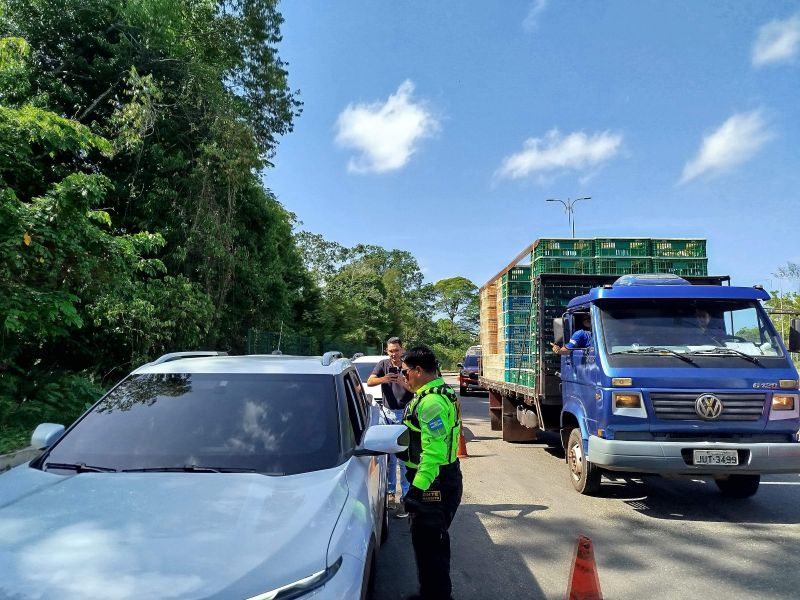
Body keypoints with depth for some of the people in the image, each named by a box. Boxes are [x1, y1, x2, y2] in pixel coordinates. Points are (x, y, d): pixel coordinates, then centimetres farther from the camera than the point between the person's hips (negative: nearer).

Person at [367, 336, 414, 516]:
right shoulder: (383, 365, 2)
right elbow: (369, 381, -12)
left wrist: (404, 384, -29)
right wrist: (382, 379, -33)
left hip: (406, 414, -3)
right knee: (389, 456, 12)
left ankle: (406, 496, 3)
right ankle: (390, 491, 24)